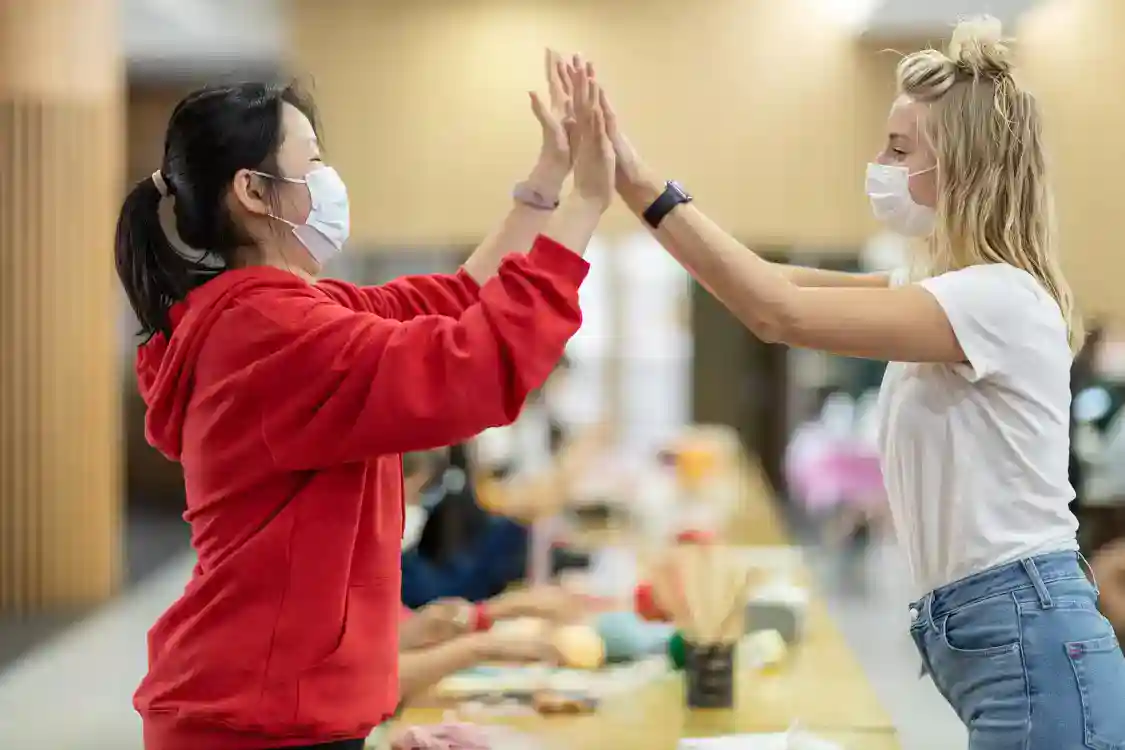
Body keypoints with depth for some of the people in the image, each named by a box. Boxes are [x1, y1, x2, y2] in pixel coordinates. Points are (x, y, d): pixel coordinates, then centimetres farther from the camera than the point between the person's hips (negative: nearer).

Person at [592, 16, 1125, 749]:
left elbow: (783, 313, -24)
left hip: (1030, 643, -9)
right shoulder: (949, 293, 16)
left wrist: (645, 186, -22)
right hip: (991, 634, 9)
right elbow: (788, 285, 8)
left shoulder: (997, 298, -14)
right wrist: (635, 188, -1)